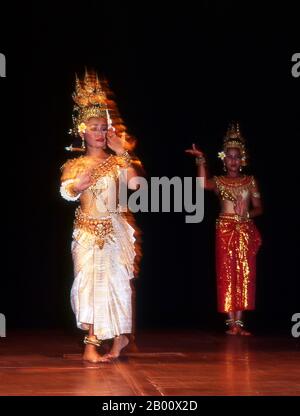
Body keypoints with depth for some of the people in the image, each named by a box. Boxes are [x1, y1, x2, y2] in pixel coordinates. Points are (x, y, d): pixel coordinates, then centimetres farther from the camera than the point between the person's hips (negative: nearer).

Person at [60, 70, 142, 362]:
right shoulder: (74, 165, 7)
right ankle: (92, 341, -4)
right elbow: (65, 192, -10)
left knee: (115, 280, -2)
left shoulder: (117, 162, 5)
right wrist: (77, 186, -31)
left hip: (114, 228, -1)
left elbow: (134, 184, -12)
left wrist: (124, 154, -16)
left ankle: (120, 335, 10)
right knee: (89, 281, -6)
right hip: (86, 230, 1)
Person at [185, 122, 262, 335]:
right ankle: (231, 322, 0)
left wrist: (247, 213, -12)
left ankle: (239, 320, 2)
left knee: (244, 274, -2)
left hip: (246, 230, 1)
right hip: (225, 230, -1)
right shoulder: (219, 181, 4)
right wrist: (201, 160, -26)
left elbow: (259, 208, 7)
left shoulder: (250, 181, 9)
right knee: (227, 273, -3)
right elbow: (204, 183, -20)